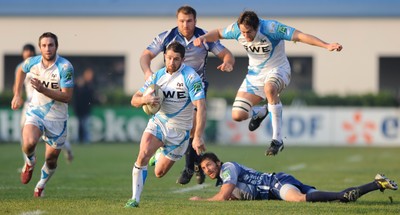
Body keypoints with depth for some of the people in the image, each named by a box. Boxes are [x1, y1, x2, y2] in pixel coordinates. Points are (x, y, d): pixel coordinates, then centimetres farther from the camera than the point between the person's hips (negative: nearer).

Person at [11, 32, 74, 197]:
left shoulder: (65, 67, -20)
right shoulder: (32, 62, -7)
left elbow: (67, 97, -22)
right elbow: (21, 71, 19)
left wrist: (42, 89, -31)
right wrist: (17, 95, 15)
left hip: (57, 118, -1)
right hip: (35, 111, 1)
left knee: (51, 160, 8)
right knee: (29, 143, -29)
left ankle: (41, 185, 40)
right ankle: (29, 162, 7)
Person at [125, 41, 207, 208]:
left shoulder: (190, 77, -18)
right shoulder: (157, 76, -3)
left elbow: (201, 107, -25)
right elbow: (134, 100, 1)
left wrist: (198, 137, -35)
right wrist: (145, 99, -25)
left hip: (179, 131, -2)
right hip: (158, 122, 2)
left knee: (159, 173, 8)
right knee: (143, 155, -25)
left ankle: (161, 154, 44)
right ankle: (135, 199, -16)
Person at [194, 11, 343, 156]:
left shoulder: (271, 28, -27)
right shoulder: (236, 29, -14)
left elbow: (299, 36, -30)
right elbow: (218, 33, 5)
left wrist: (327, 45, -37)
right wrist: (203, 38, -17)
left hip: (277, 70, -5)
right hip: (254, 74, 5)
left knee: (269, 88, -42)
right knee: (237, 115, -6)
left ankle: (277, 139, -35)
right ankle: (261, 112, 33)